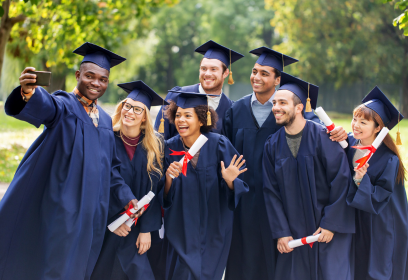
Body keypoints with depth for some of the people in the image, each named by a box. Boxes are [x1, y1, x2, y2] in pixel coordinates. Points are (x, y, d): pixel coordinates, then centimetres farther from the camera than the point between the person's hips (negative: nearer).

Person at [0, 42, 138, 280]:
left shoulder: (105, 120, 15)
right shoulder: (63, 105, -5)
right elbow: (43, 106, -30)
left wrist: (126, 197, 13)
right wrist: (29, 91, -52)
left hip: (92, 212, 6)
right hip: (61, 206, -6)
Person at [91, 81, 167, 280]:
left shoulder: (154, 145, -3)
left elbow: (152, 189, -2)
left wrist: (146, 230, -5)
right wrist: (112, 219, -11)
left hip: (137, 226, 1)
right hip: (105, 224, -1)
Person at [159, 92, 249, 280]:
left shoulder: (218, 145, -12)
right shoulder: (170, 148, -5)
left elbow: (239, 190, -8)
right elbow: (165, 197, -4)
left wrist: (229, 181, -30)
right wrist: (169, 178, -23)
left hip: (213, 231, -1)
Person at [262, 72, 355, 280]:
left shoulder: (323, 138, -11)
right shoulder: (273, 145, 2)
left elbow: (341, 181, -12)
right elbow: (271, 192, 2)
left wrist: (330, 224, -13)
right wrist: (281, 232, -5)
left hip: (330, 231, -3)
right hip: (294, 235, 4)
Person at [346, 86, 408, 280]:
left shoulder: (388, 159, -21)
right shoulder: (349, 144, -7)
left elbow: (379, 199, -21)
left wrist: (362, 180, -35)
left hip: (380, 226, -5)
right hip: (354, 222, 5)